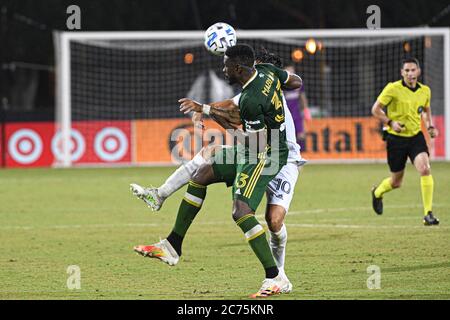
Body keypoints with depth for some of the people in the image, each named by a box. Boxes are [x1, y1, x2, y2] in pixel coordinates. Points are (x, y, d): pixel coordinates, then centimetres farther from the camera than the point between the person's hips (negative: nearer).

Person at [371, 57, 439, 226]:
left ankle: (428, 214, -17)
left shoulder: (425, 91, 2)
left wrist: (430, 126, 6)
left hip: (416, 136, 2)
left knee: (425, 169, -22)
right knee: (396, 182, 8)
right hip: (396, 138, -2)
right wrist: (390, 122, -19)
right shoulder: (393, 88, -11)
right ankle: (377, 192, 45)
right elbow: (375, 109, -6)